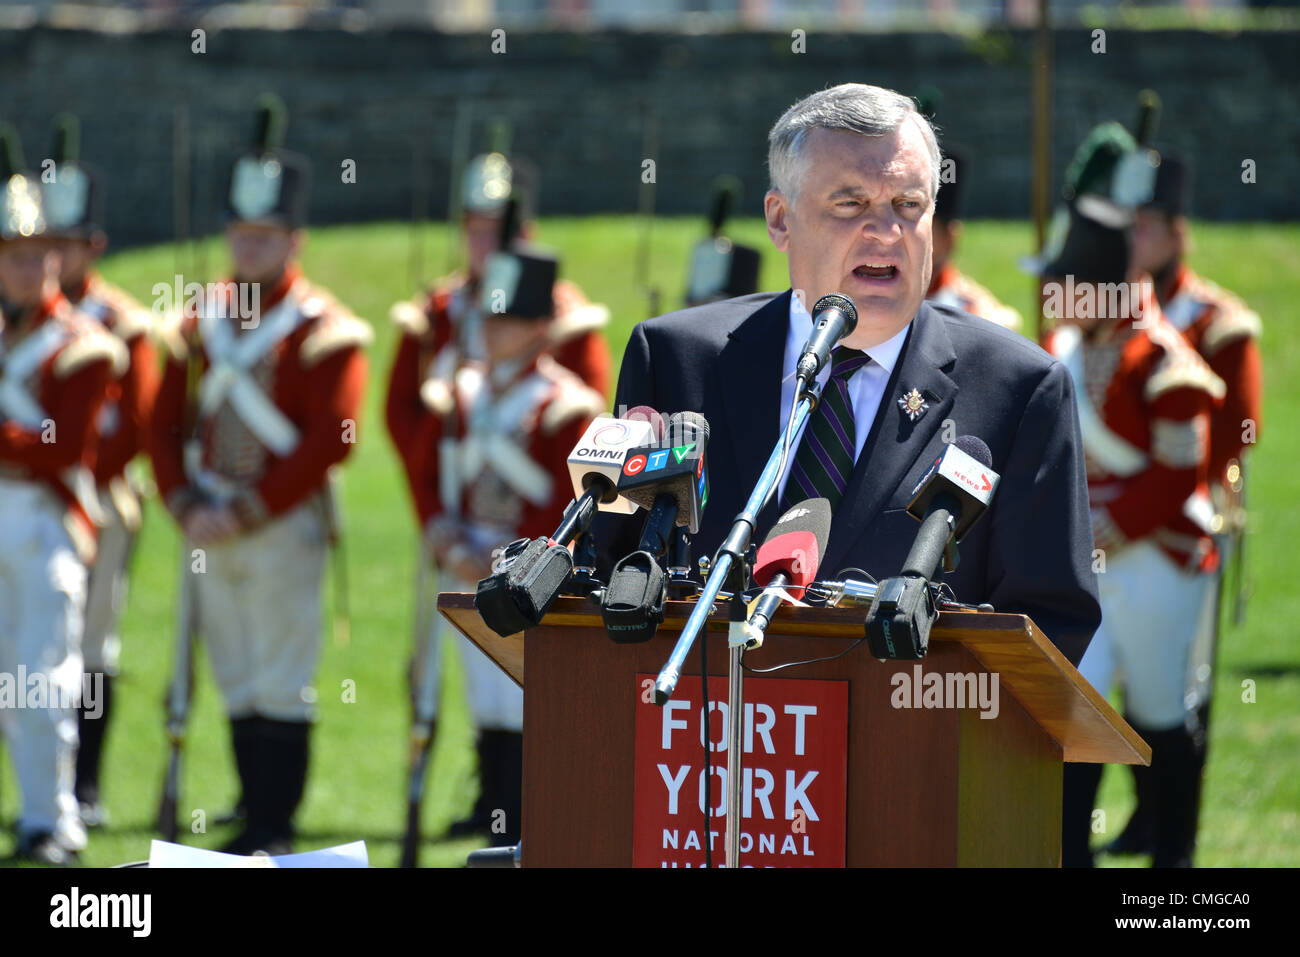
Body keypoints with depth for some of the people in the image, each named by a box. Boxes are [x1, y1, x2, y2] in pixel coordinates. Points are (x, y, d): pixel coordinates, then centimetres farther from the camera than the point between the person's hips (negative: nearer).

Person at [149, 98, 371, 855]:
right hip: (213, 535, 6)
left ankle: (276, 828, -1)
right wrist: (188, 505, -4)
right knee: (238, 685, 9)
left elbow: (328, 442, -13)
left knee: (281, 686, -4)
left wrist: (244, 510, -16)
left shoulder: (326, 331, -6)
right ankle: (256, 817, 15)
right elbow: (166, 424, 12)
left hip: (286, 530, -6)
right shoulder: (202, 323, 12)